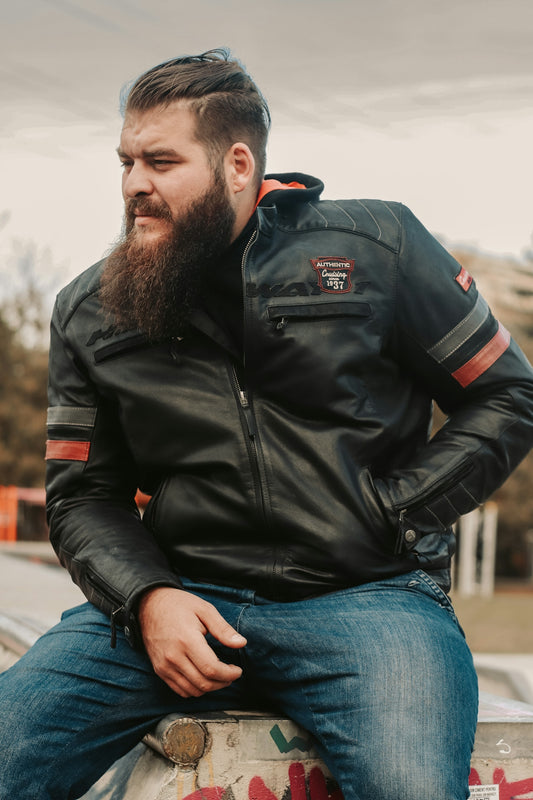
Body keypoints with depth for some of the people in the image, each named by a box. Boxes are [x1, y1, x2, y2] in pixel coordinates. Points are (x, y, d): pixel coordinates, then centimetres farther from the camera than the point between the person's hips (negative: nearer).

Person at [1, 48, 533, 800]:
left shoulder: (376, 245, 3)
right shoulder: (89, 311, 11)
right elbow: (82, 493, 13)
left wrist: (389, 514, -4)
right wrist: (146, 596, -7)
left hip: (365, 591, -2)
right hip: (185, 594, 3)